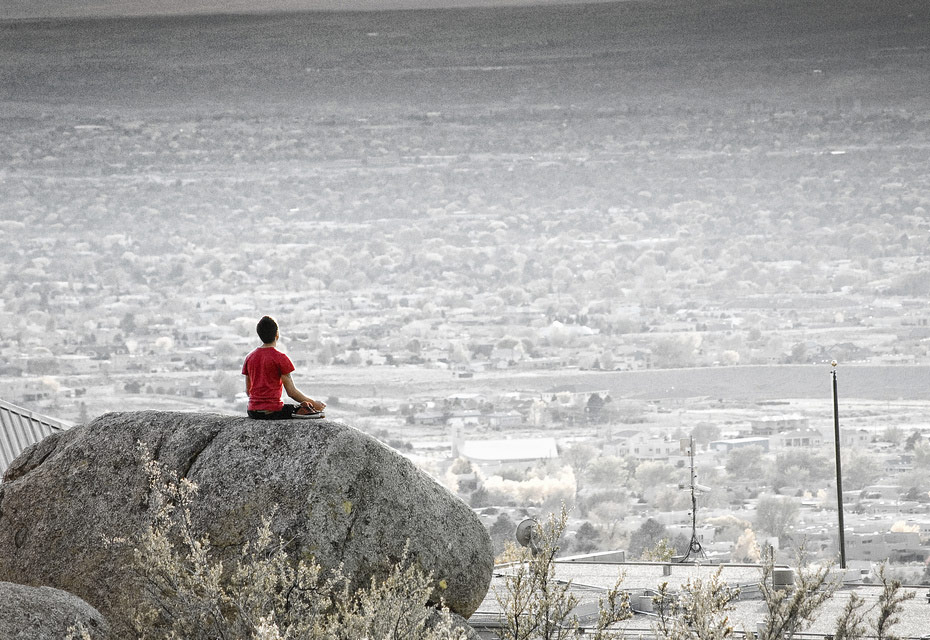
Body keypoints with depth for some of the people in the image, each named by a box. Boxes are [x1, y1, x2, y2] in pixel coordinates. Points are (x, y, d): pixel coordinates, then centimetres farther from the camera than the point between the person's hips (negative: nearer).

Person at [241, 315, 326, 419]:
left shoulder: (249, 358, 8)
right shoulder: (280, 358, -9)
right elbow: (292, 392, -7)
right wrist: (314, 403, 4)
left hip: (253, 412, 6)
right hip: (273, 412, -6)